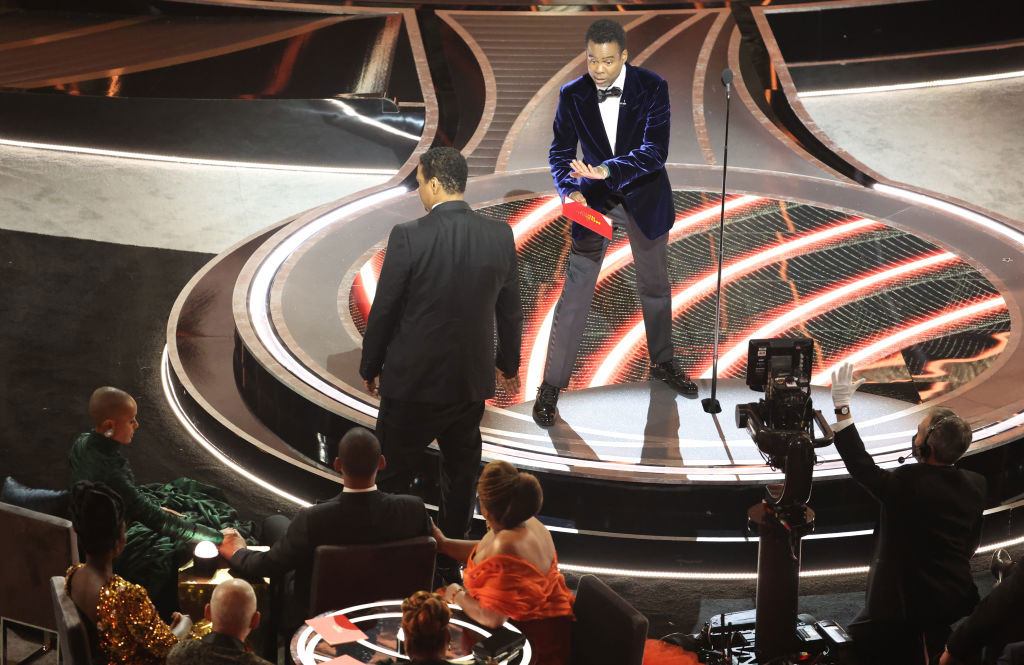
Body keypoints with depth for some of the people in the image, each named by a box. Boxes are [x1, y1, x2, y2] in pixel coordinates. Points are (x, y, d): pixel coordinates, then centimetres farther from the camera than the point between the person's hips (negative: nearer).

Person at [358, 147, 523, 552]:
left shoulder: (409, 237, -18)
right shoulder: (500, 236, -5)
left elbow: (384, 310, -12)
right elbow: (510, 310, 6)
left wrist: (370, 367, 3)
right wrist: (509, 364, 21)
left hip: (413, 381, -4)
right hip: (471, 380, 4)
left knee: (393, 477, 8)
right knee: (461, 471, 19)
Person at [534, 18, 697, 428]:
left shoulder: (652, 88, -16)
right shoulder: (573, 95, -11)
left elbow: (655, 151, -24)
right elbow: (560, 152, -4)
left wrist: (607, 170, -39)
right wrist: (570, 190, -24)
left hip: (644, 197, 1)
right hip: (594, 199, 0)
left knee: (655, 286, 18)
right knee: (575, 293, -5)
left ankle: (662, 363, 40)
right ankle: (552, 385, 2)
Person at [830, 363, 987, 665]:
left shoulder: (908, 483, -24)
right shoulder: (975, 485, -3)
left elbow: (861, 465, -15)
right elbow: (971, 543, 9)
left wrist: (842, 407, -12)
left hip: (912, 603, -6)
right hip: (959, 598, 6)